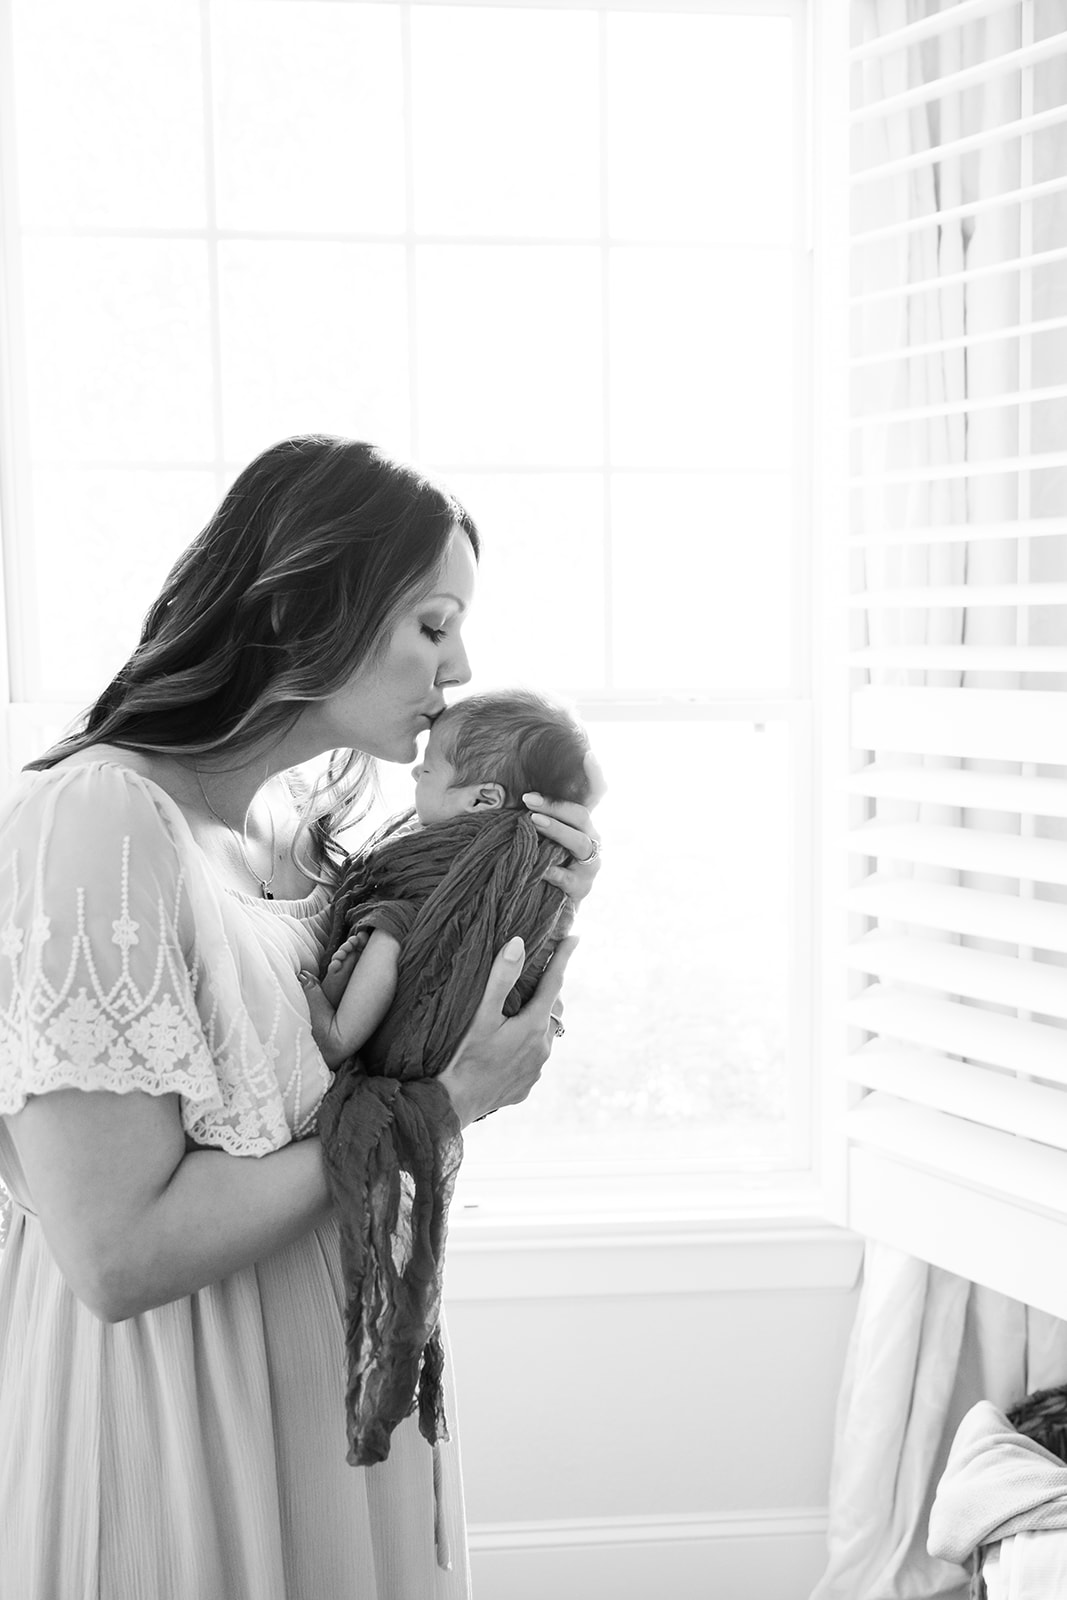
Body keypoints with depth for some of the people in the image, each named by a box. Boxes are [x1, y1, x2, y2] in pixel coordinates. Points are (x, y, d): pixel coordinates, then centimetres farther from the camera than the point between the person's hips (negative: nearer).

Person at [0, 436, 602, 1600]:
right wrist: (434, 1101, -21)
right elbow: (118, 1253, -26)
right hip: (176, 1432, -8)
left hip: (333, 1394, 8)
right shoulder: (97, 822, -23)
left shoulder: (295, 834, 3)